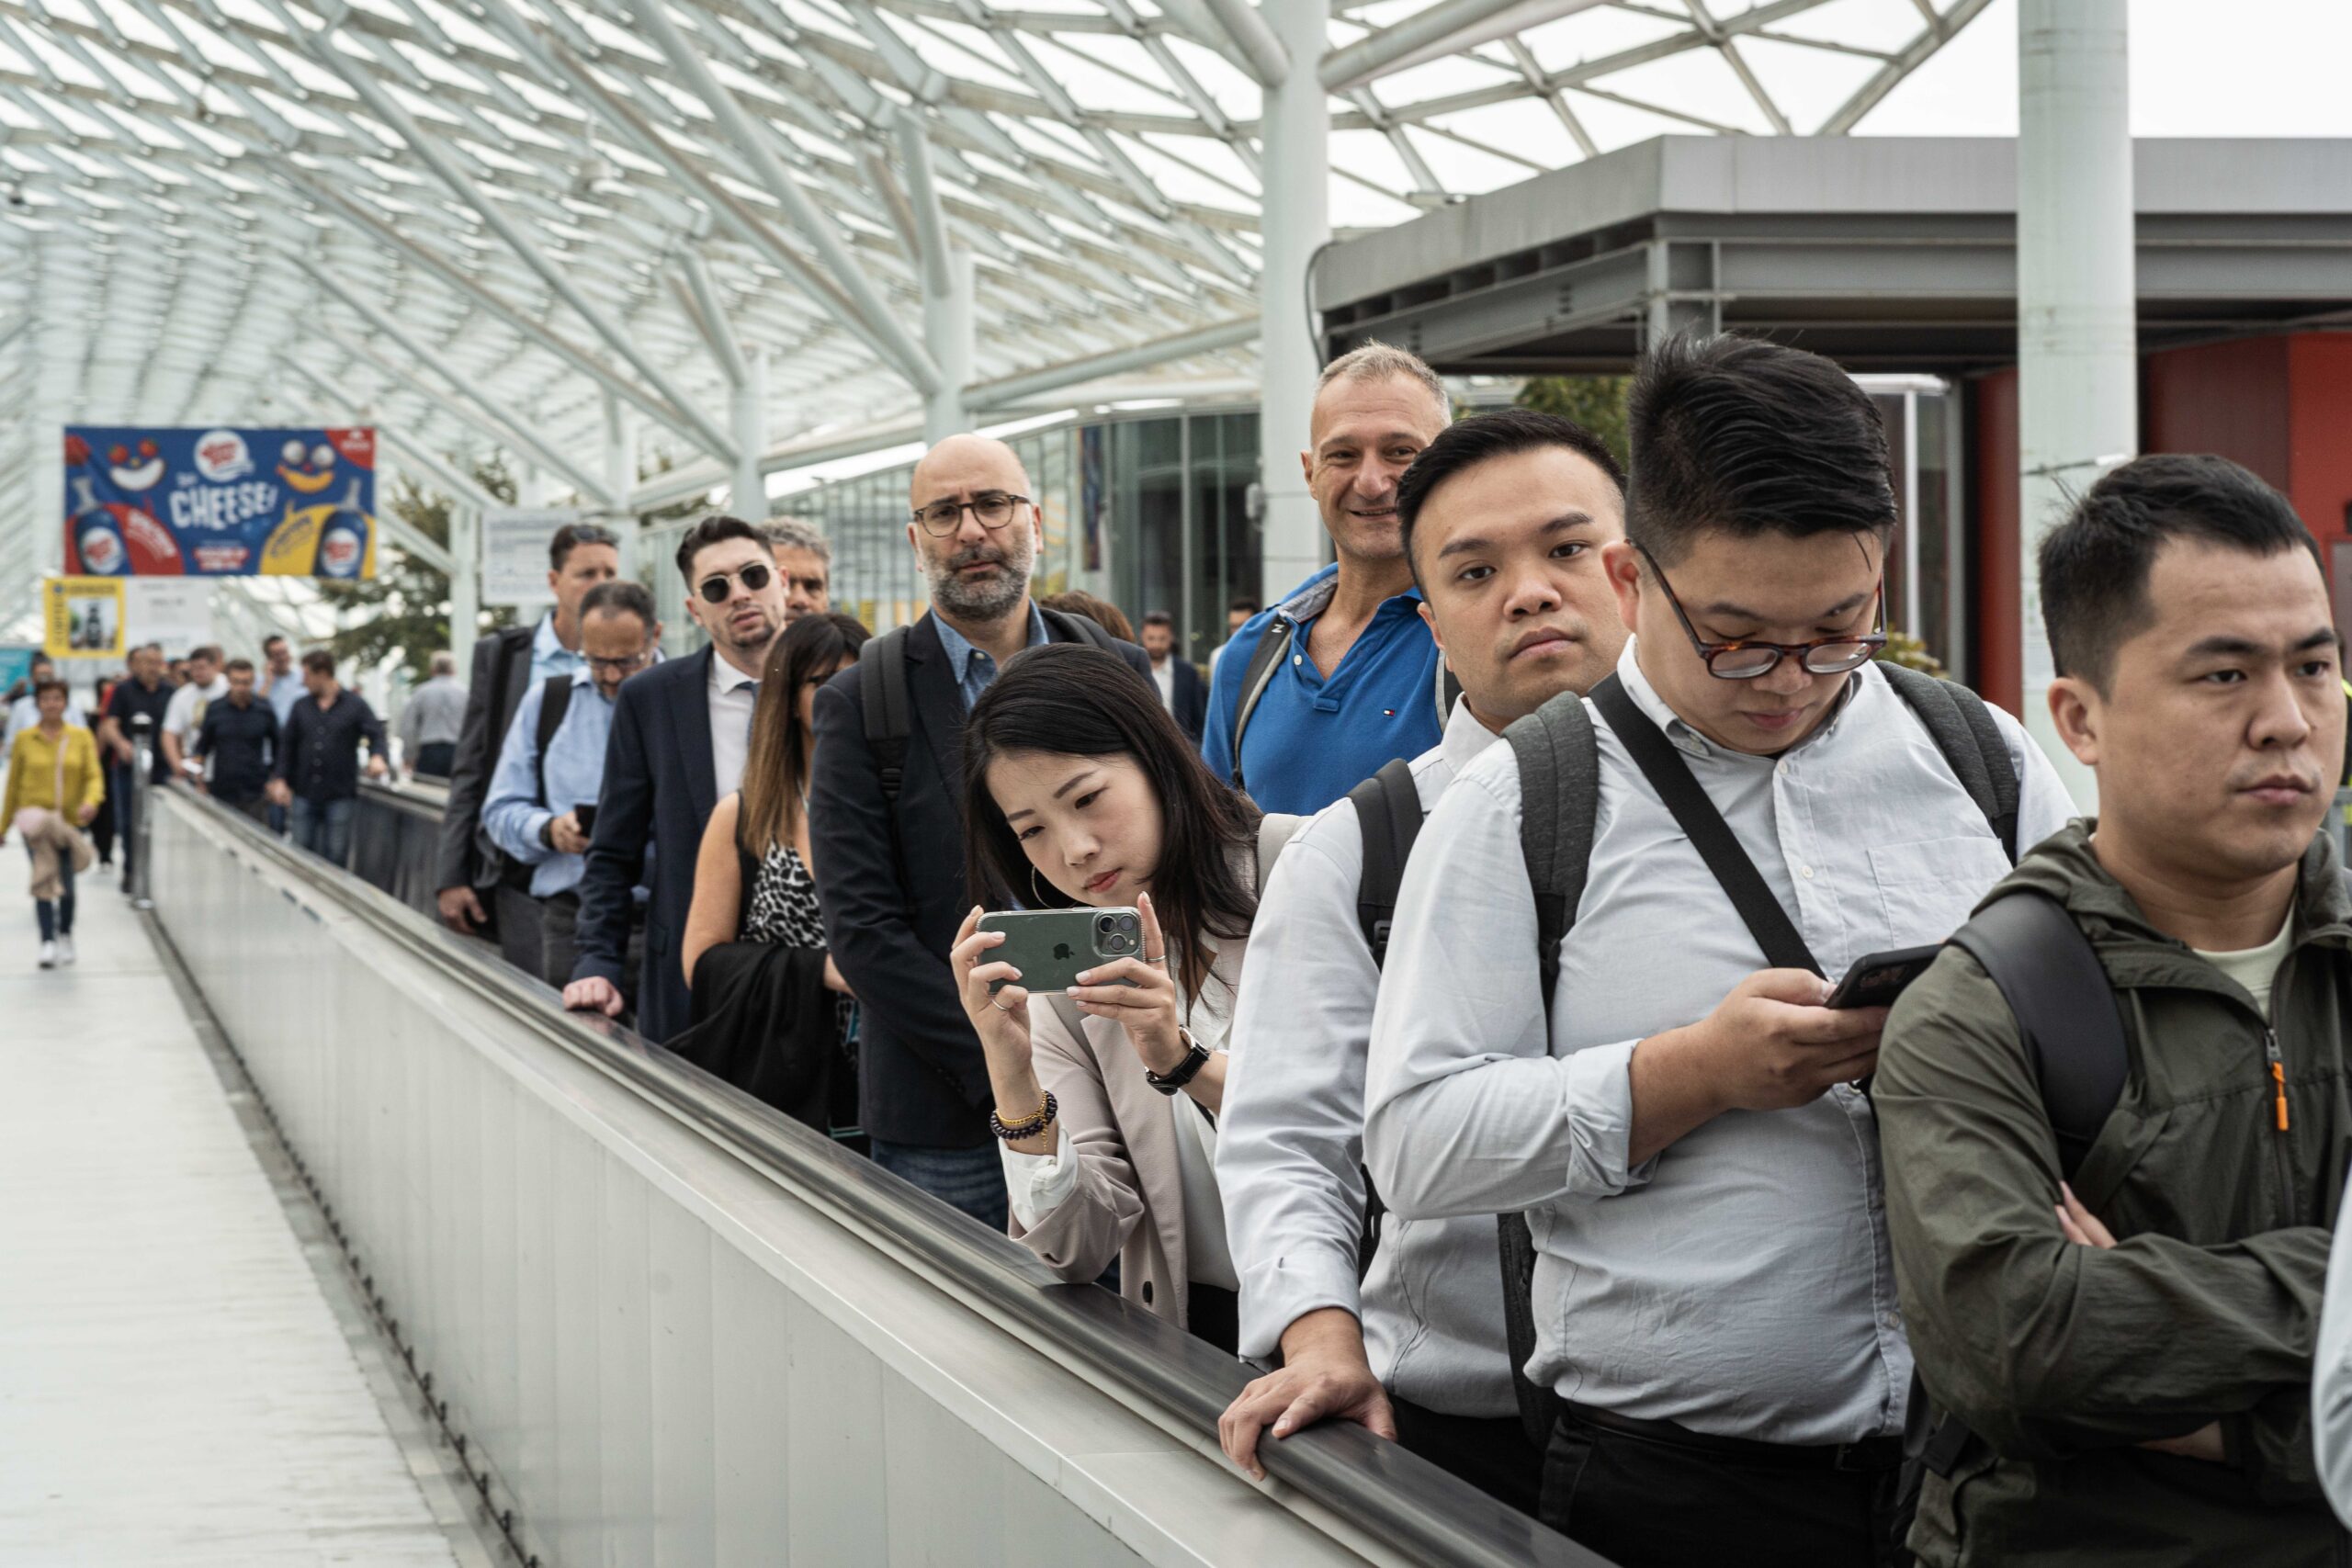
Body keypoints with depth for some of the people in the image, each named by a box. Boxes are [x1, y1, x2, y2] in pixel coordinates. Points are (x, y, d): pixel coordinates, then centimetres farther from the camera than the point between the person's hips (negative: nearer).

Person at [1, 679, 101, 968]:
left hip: (69, 821, 1)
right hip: (34, 819, -1)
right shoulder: (24, 740, 3)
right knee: (44, 881, -17)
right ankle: (48, 942, -17)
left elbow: (93, 776, -3)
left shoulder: (81, 737, 3)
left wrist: (91, 801, -25)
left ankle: (65, 936, 33)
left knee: (66, 885, 9)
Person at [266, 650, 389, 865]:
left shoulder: (355, 705, 2)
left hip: (340, 796, -3)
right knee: (301, 851, 2)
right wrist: (280, 779, 3)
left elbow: (376, 734, -5)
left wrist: (377, 756, -27)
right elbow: (287, 744, 13)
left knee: (337, 855, 0)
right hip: (304, 795, 3)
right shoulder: (301, 707, 13)